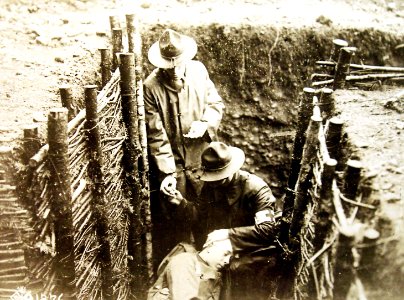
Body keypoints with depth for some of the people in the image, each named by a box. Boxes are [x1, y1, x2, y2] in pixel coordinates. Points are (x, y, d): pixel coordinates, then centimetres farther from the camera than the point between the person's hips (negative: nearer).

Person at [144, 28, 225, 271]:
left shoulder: (199, 70, -5)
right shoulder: (151, 87, -17)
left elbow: (216, 103, 7)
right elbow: (156, 136, -16)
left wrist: (206, 123, -15)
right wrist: (167, 173, -20)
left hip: (201, 159, 4)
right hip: (170, 164, -3)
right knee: (170, 222, 9)